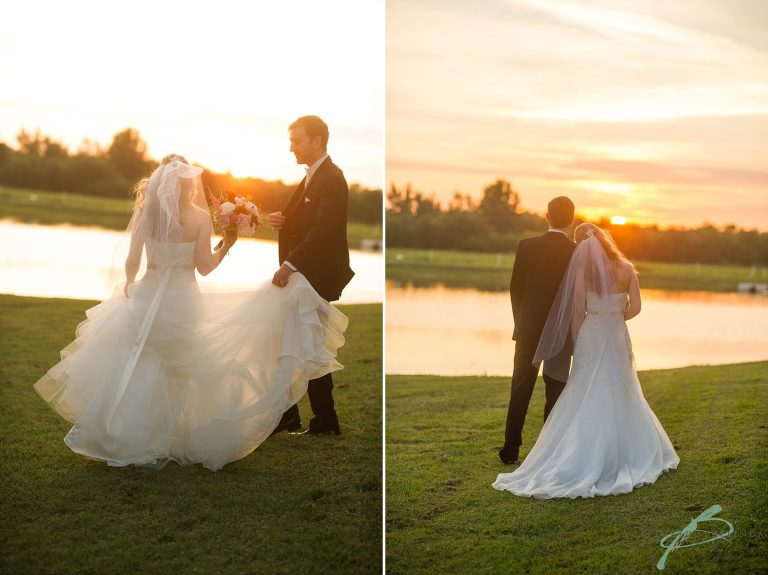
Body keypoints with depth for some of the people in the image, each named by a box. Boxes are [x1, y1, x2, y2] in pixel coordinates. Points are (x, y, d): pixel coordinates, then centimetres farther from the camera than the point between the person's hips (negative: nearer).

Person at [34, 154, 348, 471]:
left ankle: (128, 440, 16)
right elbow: (205, 267, -8)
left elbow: (132, 262, -3)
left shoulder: (145, 213, -3)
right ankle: (171, 442, 17)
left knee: (140, 373, 13)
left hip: (146, 299, 2)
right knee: (178, 375, 13)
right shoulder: (199, 217, -9)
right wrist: (227, 244, 6)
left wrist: (129, 285, 17)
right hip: (183, 302, -2)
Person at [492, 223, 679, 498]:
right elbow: (635, 307, -1)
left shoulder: (583, 268, -7)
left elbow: (578, 311, -7)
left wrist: (576, 341, 4)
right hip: (618, 337, 3)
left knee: (585, 400, 4)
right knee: (621, 398, 15)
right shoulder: (626, 268, 1)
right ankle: (628, 455, 21)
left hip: (591, 336, -2)